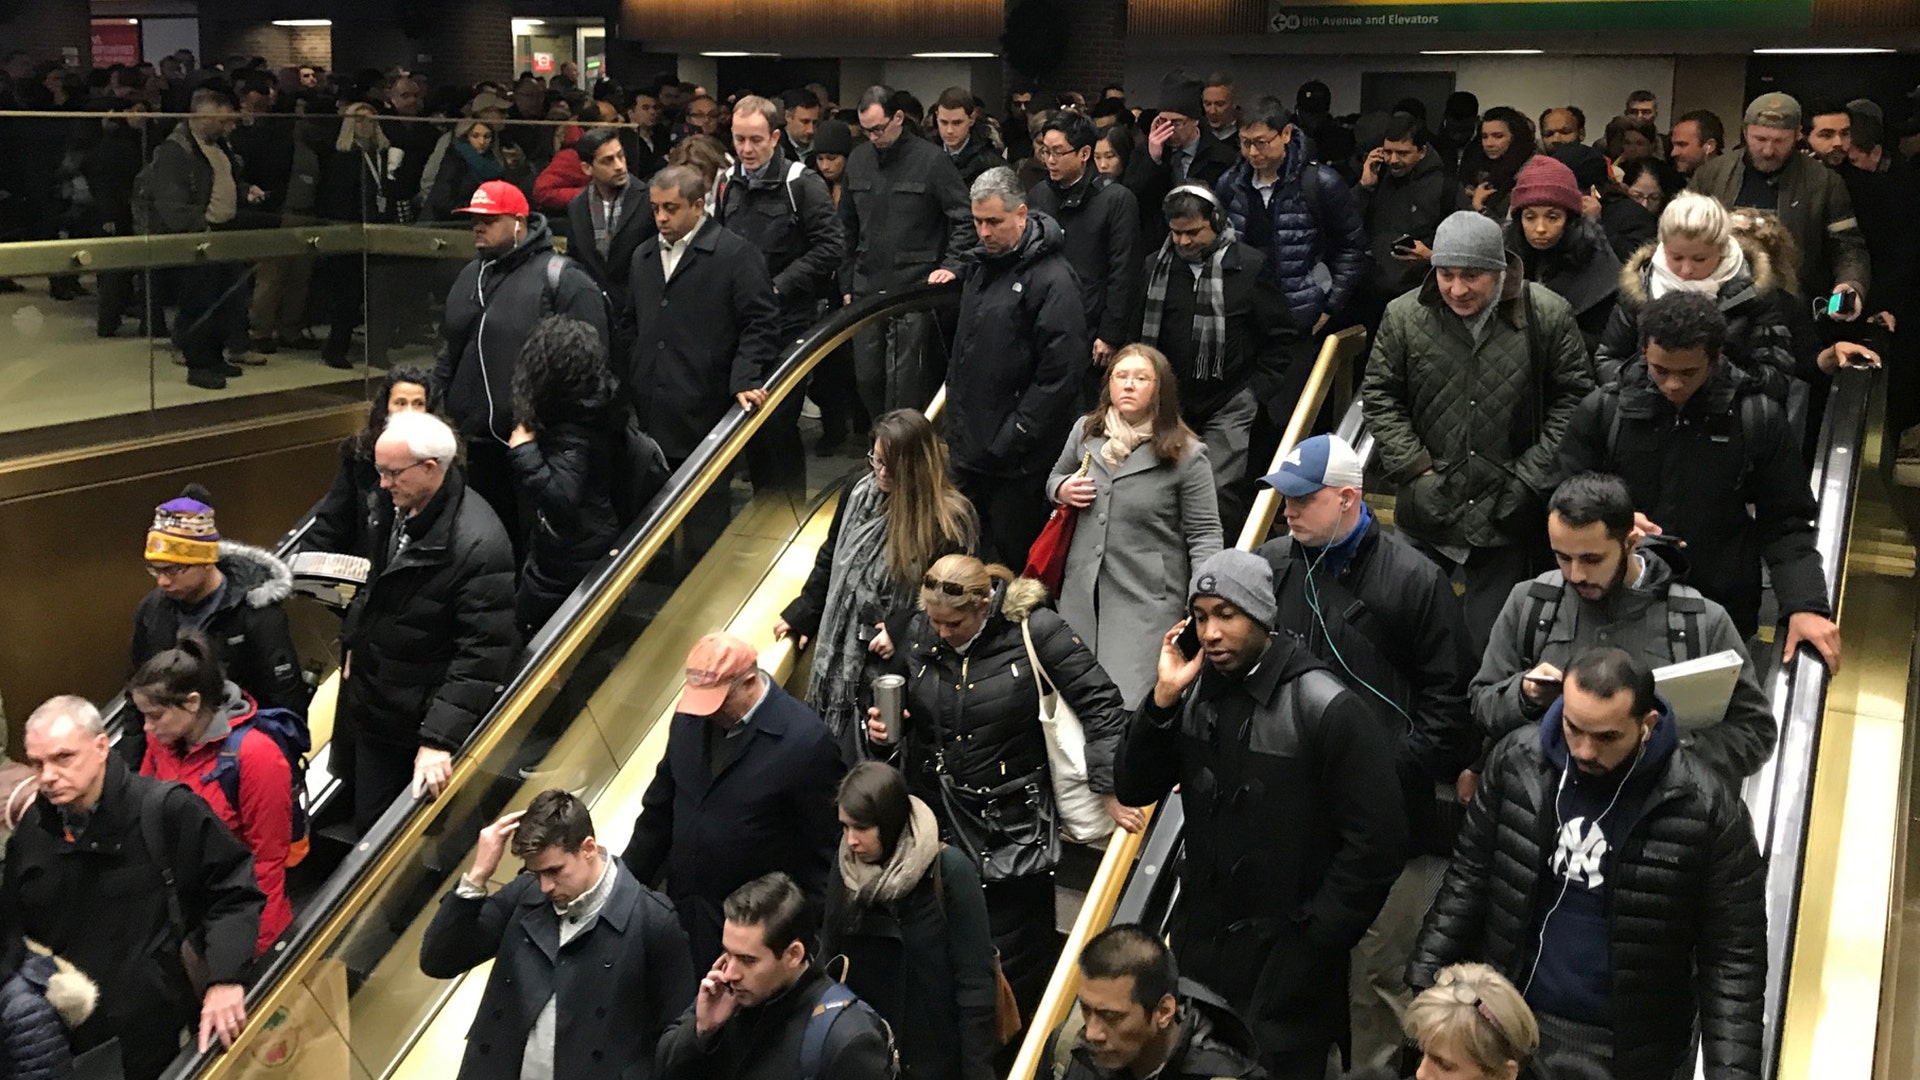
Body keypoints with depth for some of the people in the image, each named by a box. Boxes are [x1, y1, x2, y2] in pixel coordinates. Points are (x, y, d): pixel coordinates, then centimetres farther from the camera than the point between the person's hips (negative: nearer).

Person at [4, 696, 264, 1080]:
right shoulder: (31, 832, 3)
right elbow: (12, 930, 14)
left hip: (163, 1033, -4)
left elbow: (233, 890, -11)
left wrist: (225, 979, -19)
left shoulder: (167, 810, -15)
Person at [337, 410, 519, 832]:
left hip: (413, 717, -8)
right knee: (368, 825, 19)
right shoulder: (401, 507, -1)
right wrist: (354, 641, 21)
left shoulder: (478, 544, -27)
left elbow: (482, 655, -27)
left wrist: (440, 738, -28)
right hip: (371, 700, 8)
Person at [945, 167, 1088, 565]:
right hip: (969, 447, 8)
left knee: (1014, 557, 2)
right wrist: (956, 420, 16)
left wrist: (1011, 440, -19)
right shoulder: (983, 267, 12)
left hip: (1016, 459, -8)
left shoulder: (1052, 279, -16)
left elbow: (1060, 375, -20)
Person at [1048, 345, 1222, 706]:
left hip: (1147, 599, -5)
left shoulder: (1185, 453, -8)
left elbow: (1204, 533, -6)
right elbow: (1054, 478, 25)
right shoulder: (1085, 431, 6)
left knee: (1130, 702, -8)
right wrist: (1062, 490, 0)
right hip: (1082, 591, 5)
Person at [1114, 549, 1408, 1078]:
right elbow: (1134, 790, 1)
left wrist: (1312, 945, -12)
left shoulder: (1327, 709, -17)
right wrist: (1163, 700, -14)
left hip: (1284, 956, -5)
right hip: (1199, 937, 5)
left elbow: (1378, 843, -16)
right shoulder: (1194, 690, -1)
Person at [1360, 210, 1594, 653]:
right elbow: (1379, 396, 4)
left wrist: (1530, 477, -7)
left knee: (1492, 639, 7)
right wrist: (1414, 470, -4)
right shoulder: (1404, 316, -2)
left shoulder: (1548, 315, -6)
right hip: (1427, 508, 2)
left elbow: (1574, 398, -1)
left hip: (1507, 516, -2)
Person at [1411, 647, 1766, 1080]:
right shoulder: (1518, 760, -8)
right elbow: (1469, 877, 3)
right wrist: (1423, 979, 0)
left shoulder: (1705, 808, -16)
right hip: (1505, 1026, 3)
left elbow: (1733, 955, -10)